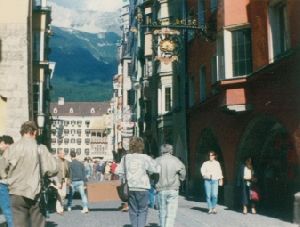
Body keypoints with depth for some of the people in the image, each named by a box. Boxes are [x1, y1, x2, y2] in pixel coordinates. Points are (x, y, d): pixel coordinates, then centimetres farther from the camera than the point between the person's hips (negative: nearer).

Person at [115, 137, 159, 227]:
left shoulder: (125, 157, 1)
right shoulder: (145, 158, -9)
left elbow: (118, 171, 0)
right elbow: (155, 170, -9)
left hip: (130, 188, 3)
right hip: (142, 187, -3)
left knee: (133, 210, 13)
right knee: (142, 210, 7)